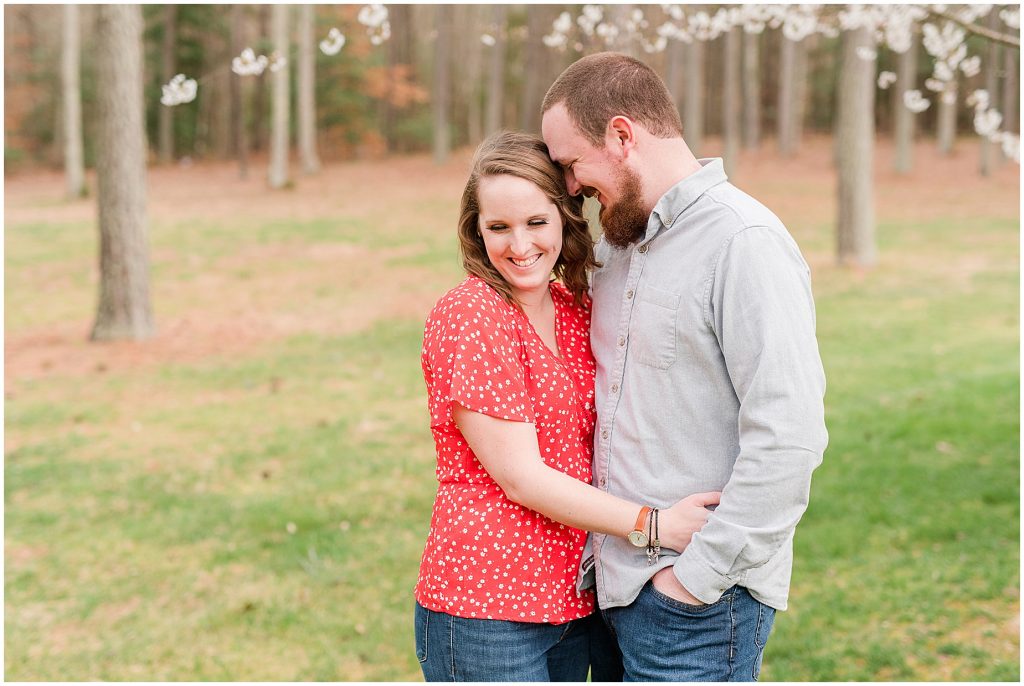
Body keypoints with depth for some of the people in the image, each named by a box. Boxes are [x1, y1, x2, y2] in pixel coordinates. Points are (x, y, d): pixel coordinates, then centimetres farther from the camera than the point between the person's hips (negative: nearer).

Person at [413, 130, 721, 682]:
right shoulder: (467, 315, -13)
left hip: (571, 599, 7)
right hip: (485, 610, -7)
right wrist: (653, 525, -18)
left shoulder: (578, 312, 8)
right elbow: (520, 476, -16)